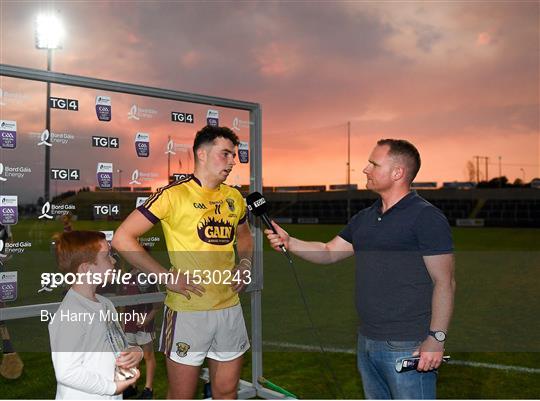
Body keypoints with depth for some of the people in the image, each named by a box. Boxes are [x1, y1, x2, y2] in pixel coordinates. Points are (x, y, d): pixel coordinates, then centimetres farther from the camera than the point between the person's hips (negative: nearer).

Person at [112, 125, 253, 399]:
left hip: (230, 308, 6)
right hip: (188, 311, -5)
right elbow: (122, 239, -13)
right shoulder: (173, 194, -11)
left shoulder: (235, 198, 8)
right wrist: (167, 277, -16)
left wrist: (245, 263, 6)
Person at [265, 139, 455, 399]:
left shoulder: (426, 217, -12)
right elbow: (329, 253, 15)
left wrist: (436, 338, -19)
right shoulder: (364, 218, 12)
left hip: (408, 348, -8)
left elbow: (444, 283, -14)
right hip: (367, 342, 8)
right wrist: (288, 242, 1)